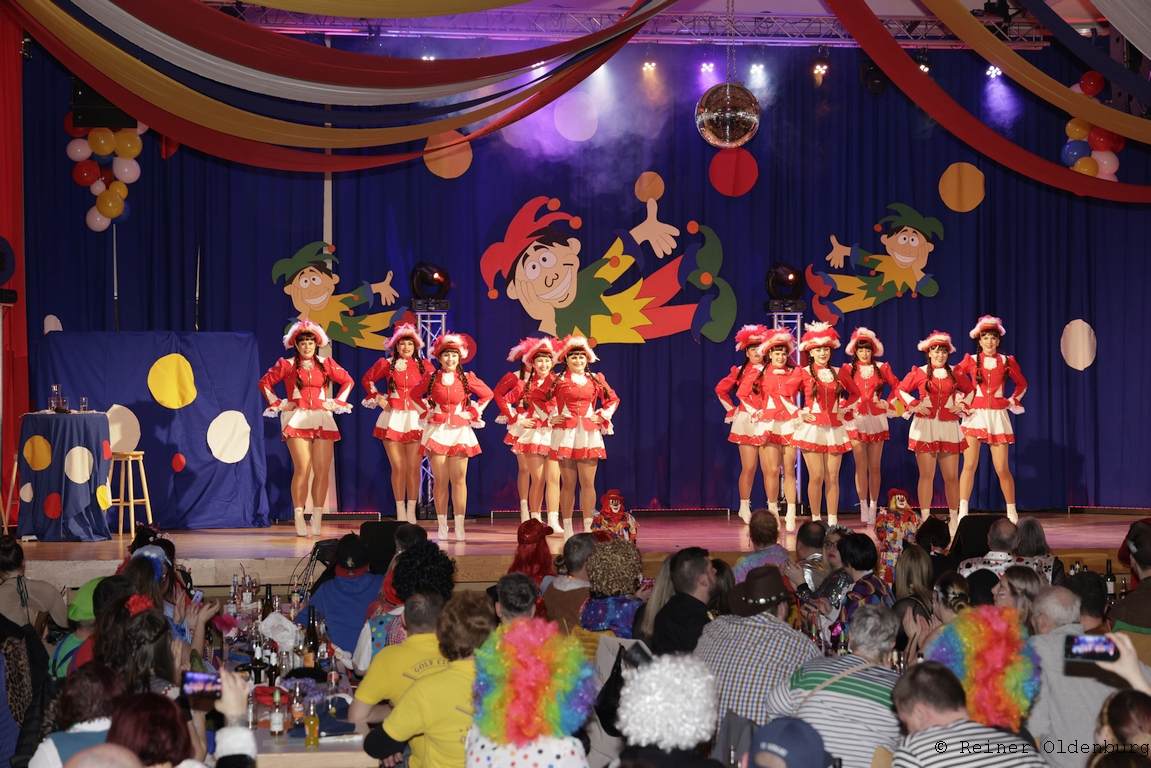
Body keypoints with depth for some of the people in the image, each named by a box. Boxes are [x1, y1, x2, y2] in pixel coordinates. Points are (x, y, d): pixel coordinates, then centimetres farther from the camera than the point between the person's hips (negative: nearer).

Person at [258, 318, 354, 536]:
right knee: (302, 469, -13)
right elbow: (264, 383, 10)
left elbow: (347, 381, 17)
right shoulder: (287, 365, 5)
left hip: (322, 420, 3)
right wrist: (277, 404, 3)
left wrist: (337, 402, 7)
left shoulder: (326, 364, 10)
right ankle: (299, 519, -9)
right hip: (297, 419, -3)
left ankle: (317, 518, 2)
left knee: (321, 470, -4)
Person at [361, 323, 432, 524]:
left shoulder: (423, 365, 4)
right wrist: (377, 398, 5)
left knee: (413, 468, -1)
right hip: (393, 419, -1)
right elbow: (367, 380, 15)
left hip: (416, 419, 1)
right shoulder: (386, 364, 2)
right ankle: (400, 512, 5)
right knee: (398, 467, -1)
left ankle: (411, 512, 4)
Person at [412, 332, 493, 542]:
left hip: (460, 431, 0)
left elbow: (487, 395, 12)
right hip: (437, 430, 0)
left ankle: (459, 527, -3)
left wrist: (473, 413, 4)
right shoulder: (431, 378, 2)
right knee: (440, 480, -3)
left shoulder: (467, 379, 1)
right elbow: (414, 395, 16)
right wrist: (426, 412, 5)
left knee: (459, 479, -4)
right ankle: (442, 526, 1)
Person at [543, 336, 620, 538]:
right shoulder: (558, 380, 3)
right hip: (565, 434, -2)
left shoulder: (596, 379, 9)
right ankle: (567, 528, 4)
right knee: (568, 484, 0)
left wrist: (602, 416, 7)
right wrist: (551, 416, 3)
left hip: (589, 435, 2)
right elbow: (540, 398, 10)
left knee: (588, 483, -2)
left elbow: (613, 399, 19)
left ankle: (588, 527, 1)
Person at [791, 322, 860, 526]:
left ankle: (833, 520, 4)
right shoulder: (804, 373, -1)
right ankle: (815, 519, 0)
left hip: (834, 429, 3)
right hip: (812, 428, -3)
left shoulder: (839, 372, 8)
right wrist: (799, 413, -5)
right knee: (816, 476, -7)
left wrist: (844, 407, 8)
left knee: (832, 476, 1)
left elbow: (855, 393, 22)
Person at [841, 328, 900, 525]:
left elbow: (897, 386, 10)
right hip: (856, 420, -1)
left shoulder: (881, 368, 5)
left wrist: (889, 404, 1)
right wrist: (844, 408, -10)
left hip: (876, 420, 1)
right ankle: (863, 507, -4)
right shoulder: (849, 369, 1)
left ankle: (873, 507, 7)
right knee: (861, 465, -7)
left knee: (874, 466, 3)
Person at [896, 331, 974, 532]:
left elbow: (971, 390, 19)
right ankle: (925, 518, 1)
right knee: (926, 475, -2)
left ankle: (954, 518, 11)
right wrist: (915, 405, -5)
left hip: (949, 427, 2)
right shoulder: (919, 373, 3)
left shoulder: (954, 374, 8)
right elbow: (901, 390, 7)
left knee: (951, 476, 2)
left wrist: (962, 405, 4)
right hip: (925, 427, -2)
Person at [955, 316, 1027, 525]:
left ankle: (1012, 513, 15)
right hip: (975, 415, -1)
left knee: (1002, 468, 1)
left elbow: (1022, 384, 20)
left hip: (998, 416, 1)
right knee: (969, 464, -10)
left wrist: (1012, 401, 9)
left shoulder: (1006, 362, 6)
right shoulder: (971, 361, 3)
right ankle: (962, 512, -9)